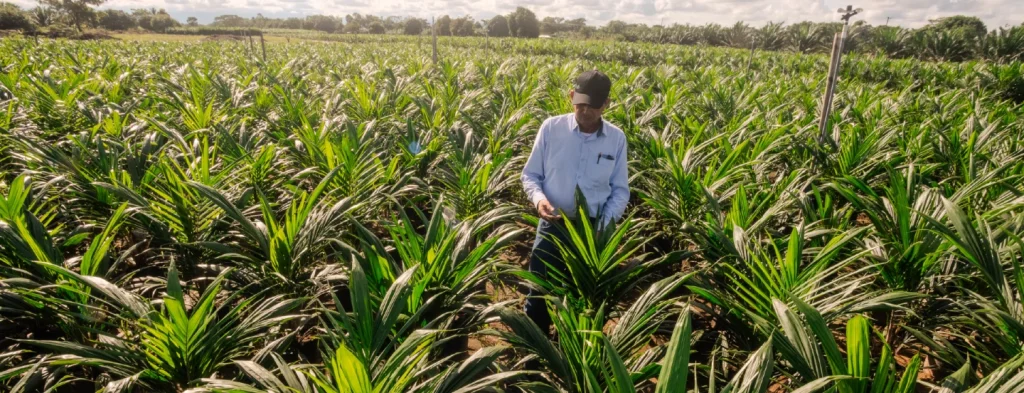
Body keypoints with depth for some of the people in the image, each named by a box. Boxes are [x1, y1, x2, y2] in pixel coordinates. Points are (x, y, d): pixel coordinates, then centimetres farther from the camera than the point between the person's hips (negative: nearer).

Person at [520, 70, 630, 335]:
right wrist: (538, 198, -19)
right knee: (538, 295, 9)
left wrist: (604, 225, -10)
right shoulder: (551, 128, -6)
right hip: (553, 225, -1)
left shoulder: (616, 138, -2)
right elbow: (530, 174, 2)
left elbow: (620, 191, 4)